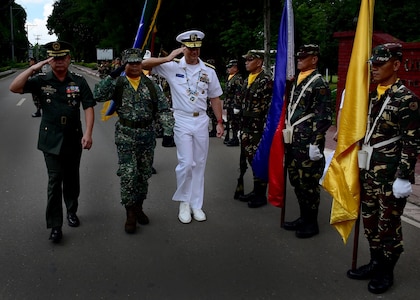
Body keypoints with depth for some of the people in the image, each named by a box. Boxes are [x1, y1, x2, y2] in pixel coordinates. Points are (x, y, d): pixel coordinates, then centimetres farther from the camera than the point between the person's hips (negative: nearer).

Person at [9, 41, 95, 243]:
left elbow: (88, 107, -6)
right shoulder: (41, 81, -2)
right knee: (55, 180, -5)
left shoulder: (79, 81, -1)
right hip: (51, 139, -1)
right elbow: (14, 88, -12)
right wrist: (33, 68, -18)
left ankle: (72, 211, 35)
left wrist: (88, 133, -16)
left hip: (74, 139, 1)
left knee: (72, 178, 15)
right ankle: (55, 225, 2)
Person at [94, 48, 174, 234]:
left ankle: (138, 208, 30)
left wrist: (168, 129, -15)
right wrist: (113, 74, -22)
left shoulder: (151, 85, 3)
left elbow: (163, 109, 0)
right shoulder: (117, 84, -2)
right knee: (128, 175, -5)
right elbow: (98, 95, -18)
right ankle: (130, 214, 7)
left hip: (148, 135, 3)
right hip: (126, 136, -3)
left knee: (144, 174, 12)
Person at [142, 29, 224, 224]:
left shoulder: (208, 71, 6)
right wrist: (167, 58, -18)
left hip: (201, 121, 3)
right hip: (182, 120, -3)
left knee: (199, 164, 8)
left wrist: (220, 122, 7)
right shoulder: (172, 67, -2)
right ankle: (183, 202, 14)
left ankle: (196, 204, 19)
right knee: (186, 163, -8)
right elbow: (144, 64, -6)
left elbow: (215, 98, 11)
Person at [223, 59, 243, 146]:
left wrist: (237, 107, -23)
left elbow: (239, 94, -21)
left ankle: (235, 140, 3)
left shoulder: (238, 79, -15)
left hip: (234, 106, -10)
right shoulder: (230, 78, 16)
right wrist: (225, 104, 22)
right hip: (229, 105, 10)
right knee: (230, 122, 14)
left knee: (235, 123, -4)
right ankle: (232, 138, 23)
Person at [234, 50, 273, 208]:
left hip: (258, 127, -8)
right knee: (250, 158, 13)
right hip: (246, 126, 8)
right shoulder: (247, 80, 13)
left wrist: (265, 128, -19)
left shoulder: (266, 80, -12)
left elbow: (270, 106, -16)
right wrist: (241, 124, 15)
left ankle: (261, 195, 11)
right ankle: (256, 190, 25)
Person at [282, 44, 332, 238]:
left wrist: (315, 144, -18)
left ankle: (311, 223, 15)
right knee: (296, 181, 15)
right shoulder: (297, 81, 14)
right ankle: (303, 217, 29)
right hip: (293, 142, 8)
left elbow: (324, 117, -15)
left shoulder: (319, 84, -11)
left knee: (308, 183, 1)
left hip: (308, 143, -8)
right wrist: (287, 135, 18)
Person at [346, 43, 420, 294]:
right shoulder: (372, 96, 8)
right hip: (369, 171, 7)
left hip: (391, 175, -7)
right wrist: (359, 164, 15)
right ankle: (376, 262, 32)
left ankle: (386, 271, 22)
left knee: (388, 224, 6)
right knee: (370, 221, 15)